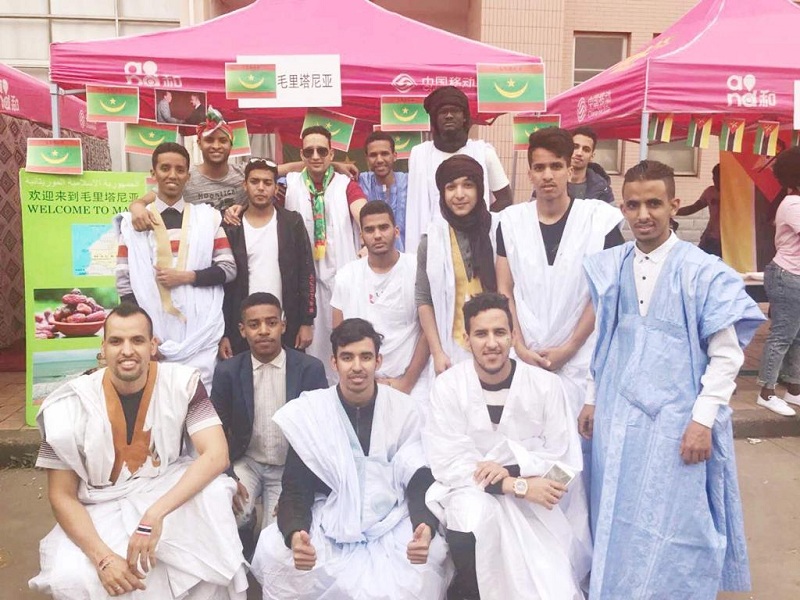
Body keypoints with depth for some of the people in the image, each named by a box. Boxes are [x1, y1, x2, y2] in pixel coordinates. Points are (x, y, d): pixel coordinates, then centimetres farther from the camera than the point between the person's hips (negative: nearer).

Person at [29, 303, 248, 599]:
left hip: (167, 490, 0)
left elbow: (217, 454, -24)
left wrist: (155, 514, -35)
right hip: (103, 509, 1)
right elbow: (61, 496, -8)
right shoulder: (71, 404, -14)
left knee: (213, 492, -32)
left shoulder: (182, 383, -15)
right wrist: (103, 557, -23)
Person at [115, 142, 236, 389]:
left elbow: (228, 269, 4)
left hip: (200, 333, 0)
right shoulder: (134, 220, 6)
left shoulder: (207, 217, 7)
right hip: (154, 332, 0)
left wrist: (186, 276, -11)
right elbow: (125, 282, 3)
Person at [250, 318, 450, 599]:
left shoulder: (405, 411, -4)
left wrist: (425, 528, -28)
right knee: (272, 552, -24)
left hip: (391, 529, 0)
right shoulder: (308, 412, -4)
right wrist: (295, 534, -29)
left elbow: (421, 483, -5)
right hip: (328, 529, 1)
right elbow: (295, 489, -6)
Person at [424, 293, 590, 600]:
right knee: (474, 518, -33)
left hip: (537, 503, 1)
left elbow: (566, 458, -4)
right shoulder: (447, 386, -10)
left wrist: (512, 470, -20)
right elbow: (447, 464, -14)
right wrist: (520, 486, -22)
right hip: (472, 491, 0)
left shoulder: (545, 384, -8)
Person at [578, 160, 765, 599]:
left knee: (671, 531, 5)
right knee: (618, 522, 16)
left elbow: (726, 355, -8)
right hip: (617, 415, 4)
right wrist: (592, 399, 11)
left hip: (676, 420, -4)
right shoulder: (608, 268, 3)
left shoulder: (703, 271, -10)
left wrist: (703, 419, -12)